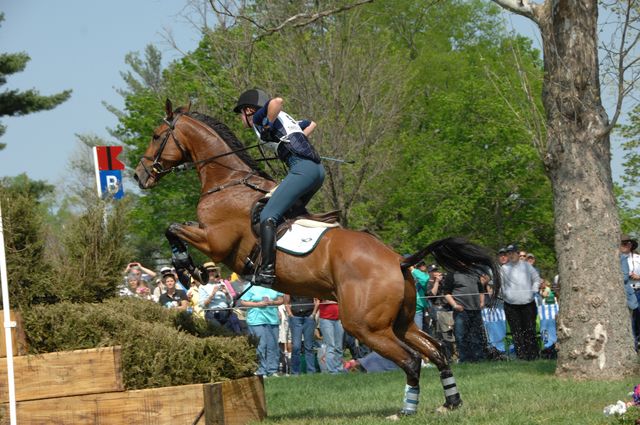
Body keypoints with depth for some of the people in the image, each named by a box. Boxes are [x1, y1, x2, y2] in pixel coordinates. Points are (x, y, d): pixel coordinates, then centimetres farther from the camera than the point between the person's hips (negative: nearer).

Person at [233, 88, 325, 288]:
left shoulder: (259, 118, 4)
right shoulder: (284, 120, 29)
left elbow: (277, 101, -17)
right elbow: (311, 124, 42)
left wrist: (268, 127, -7)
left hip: (302, 168, -10)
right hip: (317, 168, 10)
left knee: (268, 216, -15)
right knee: (291, 212, 26)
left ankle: (267, 271, -26)